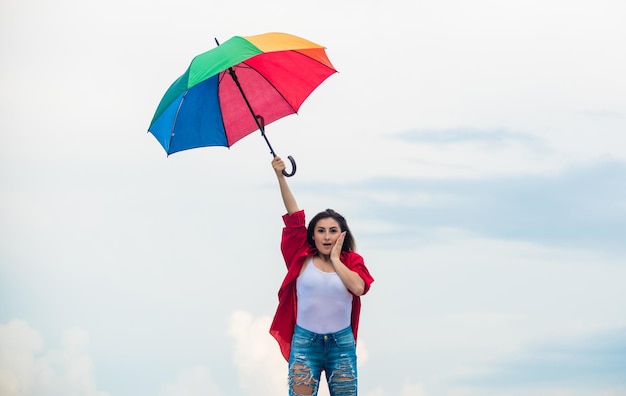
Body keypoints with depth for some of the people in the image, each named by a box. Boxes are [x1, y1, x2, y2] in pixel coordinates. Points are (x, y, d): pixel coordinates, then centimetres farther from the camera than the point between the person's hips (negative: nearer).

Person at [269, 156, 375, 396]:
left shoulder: (352, 261, 4)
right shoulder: (303, 257, 3)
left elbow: (359, 287, -16)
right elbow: (294, 216, -5)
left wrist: (335, 258, -8)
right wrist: (280, 177, -11)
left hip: (342, 343, 1)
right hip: (305, 342, -1)